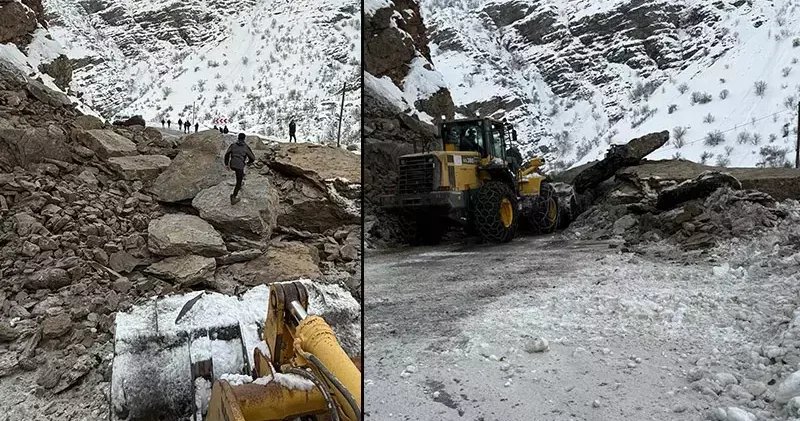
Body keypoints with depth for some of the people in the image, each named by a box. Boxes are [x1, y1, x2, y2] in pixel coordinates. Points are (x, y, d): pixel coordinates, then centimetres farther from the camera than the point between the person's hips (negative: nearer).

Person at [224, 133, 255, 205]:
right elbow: (252, 158, -1)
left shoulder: (233, 145, 4)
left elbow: (227, 155, 0)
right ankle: (233, 198, -2)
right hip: (239, 166, -4)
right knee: (238, 183, 5)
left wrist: (226, 164, 11)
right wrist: (248, 163, 20)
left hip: (232, 165, 4)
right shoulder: (246, 147, -3)